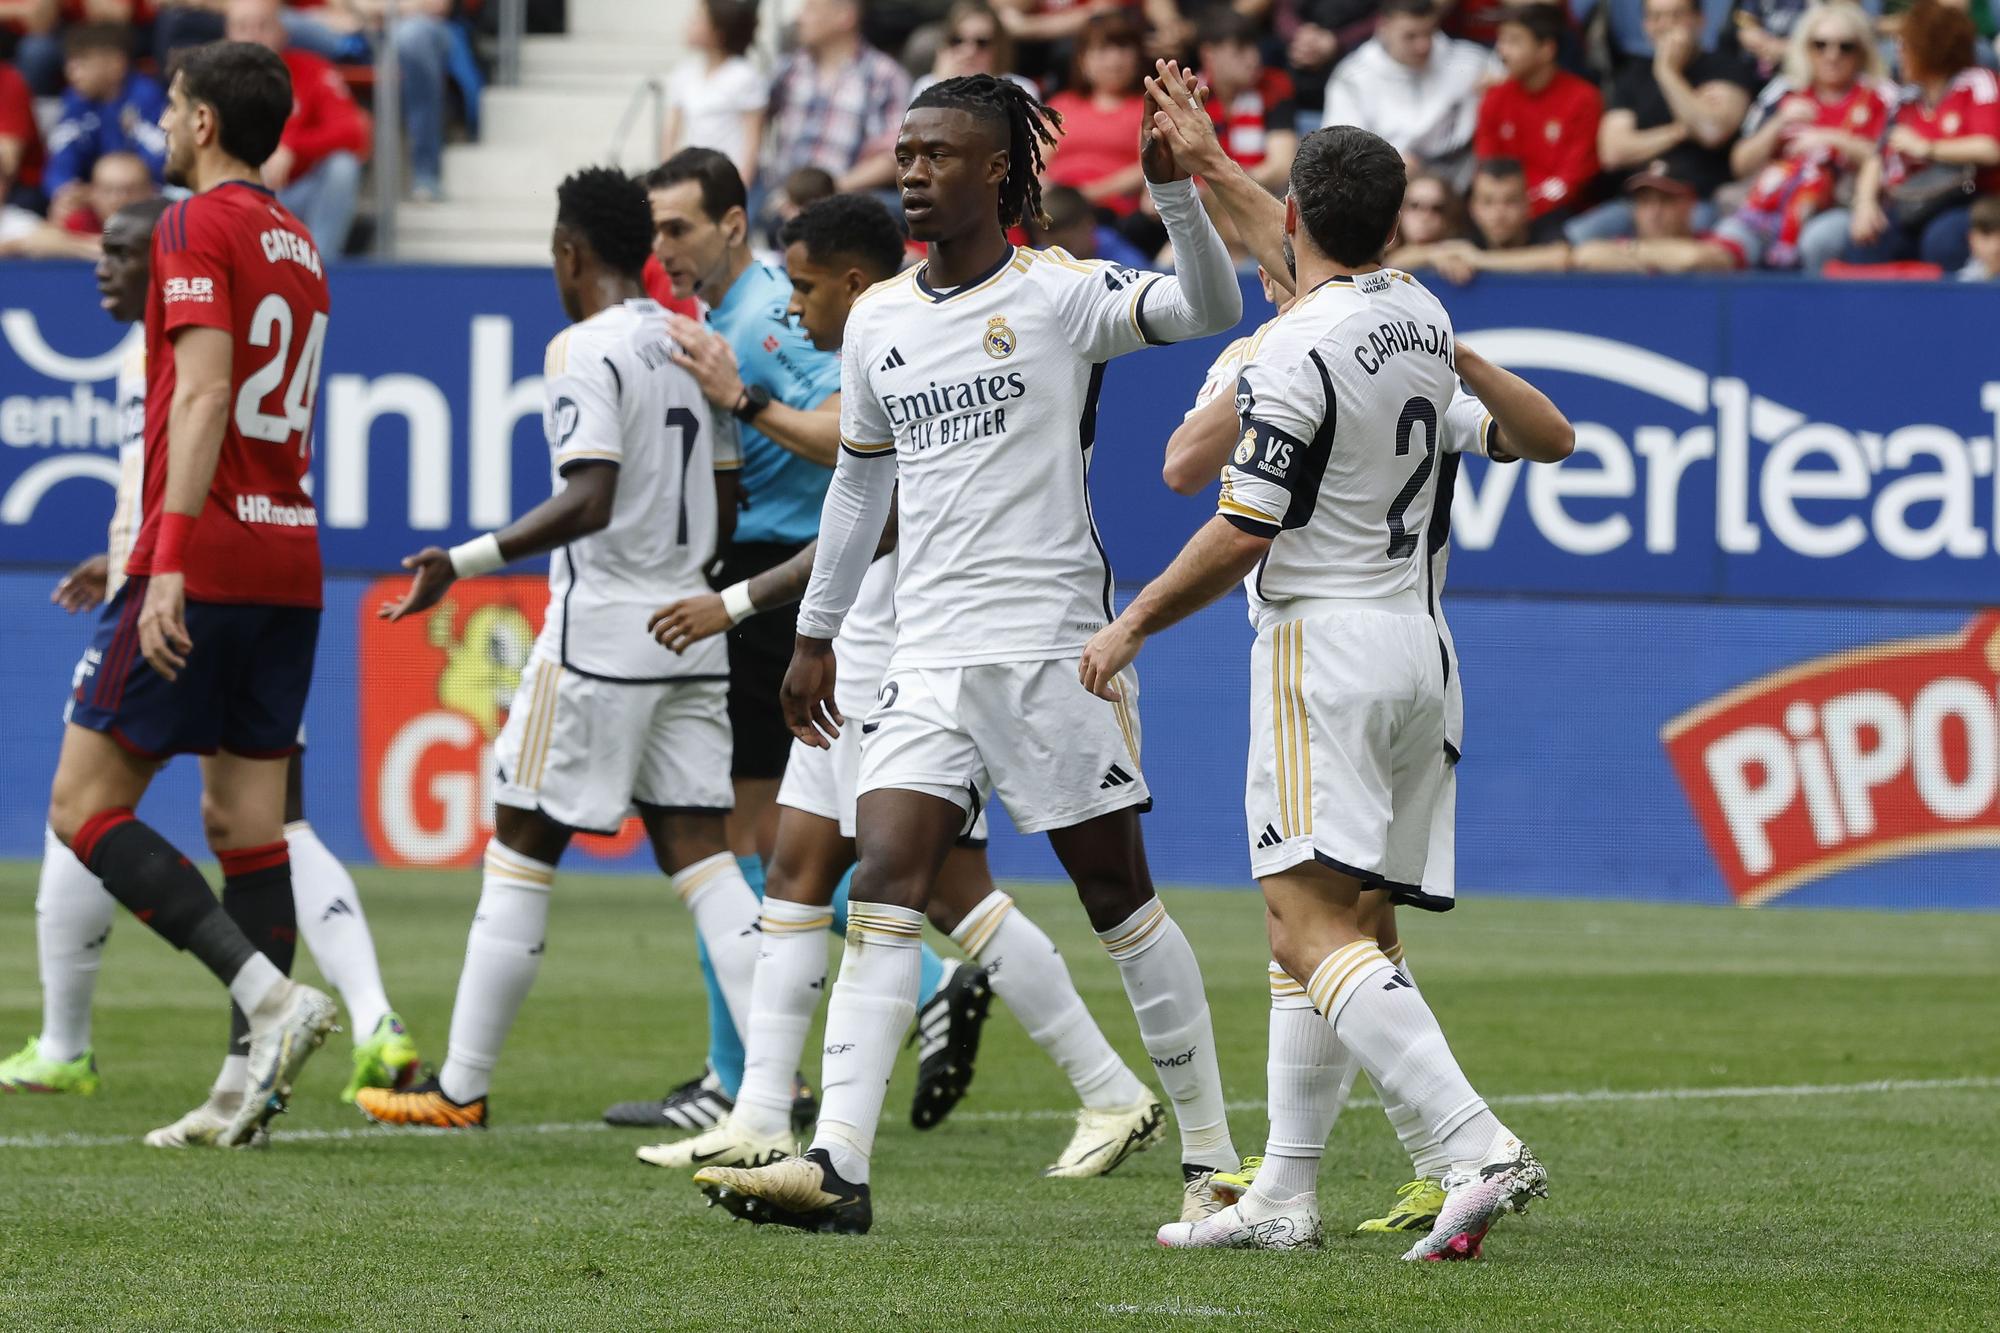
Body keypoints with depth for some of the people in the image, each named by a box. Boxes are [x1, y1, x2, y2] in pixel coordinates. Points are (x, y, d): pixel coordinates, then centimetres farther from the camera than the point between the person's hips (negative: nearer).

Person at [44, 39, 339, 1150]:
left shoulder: (199, 227, -8)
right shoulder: (298, 246, 18)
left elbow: (204, 395, -18)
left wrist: (169, 564, -24)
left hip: (205, 559, -8)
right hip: (289, 559, 8)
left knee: (83, 806, -4)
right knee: (246, 823, 7)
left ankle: (267, 992, -18)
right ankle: (251, 1080, 1)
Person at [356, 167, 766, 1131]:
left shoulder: (585, 349, -12)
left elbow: (588, 502, -23)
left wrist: (467, 561, -23)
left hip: (600, 628, -7)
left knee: (520, 850, 2)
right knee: (695, 852, 5)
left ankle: (462, 1088, 6)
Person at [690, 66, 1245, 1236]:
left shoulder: (1060, 292, -4)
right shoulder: (878, 321, 13)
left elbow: (1208, 310, -18)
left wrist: (1173, 186, -32)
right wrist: (817, 632, 26)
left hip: (1055, 645, -5)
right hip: (930, 652, 5)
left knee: (1120, 898, 2)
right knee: (883, 888, -9)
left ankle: (1212, 1155, 13)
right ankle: (837, 1167, -18)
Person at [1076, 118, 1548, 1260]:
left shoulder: (1299, 352, -15)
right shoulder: (1423, 316, 9)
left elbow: (1246, 532, -16)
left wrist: (1133, 626, -3)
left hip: (1325, 642, -9)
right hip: (1415, 641, 9)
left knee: (1311, 927, -14)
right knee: (1317, 924, 13)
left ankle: (1479, 1145, -29)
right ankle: (1286, 1198, 14)